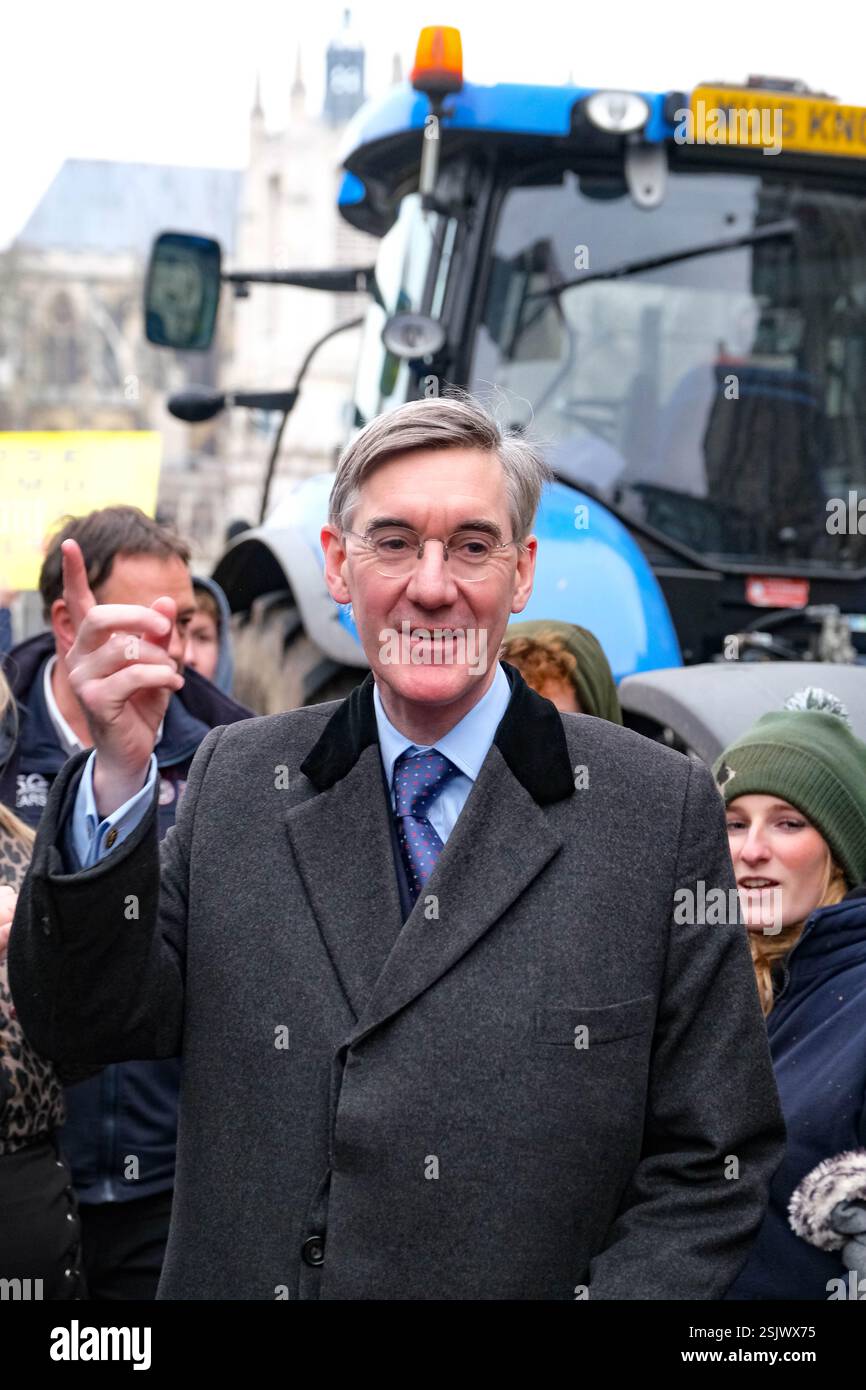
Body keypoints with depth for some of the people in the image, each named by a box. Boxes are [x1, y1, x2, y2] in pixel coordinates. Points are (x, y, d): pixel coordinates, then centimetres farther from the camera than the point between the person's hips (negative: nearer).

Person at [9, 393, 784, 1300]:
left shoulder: (661, 809, -9)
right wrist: (119, 774, -18)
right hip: (241, 1277, 2)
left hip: (538, 1281, -2)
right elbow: (89, 1028, -6)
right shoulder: (234, 779, 0)